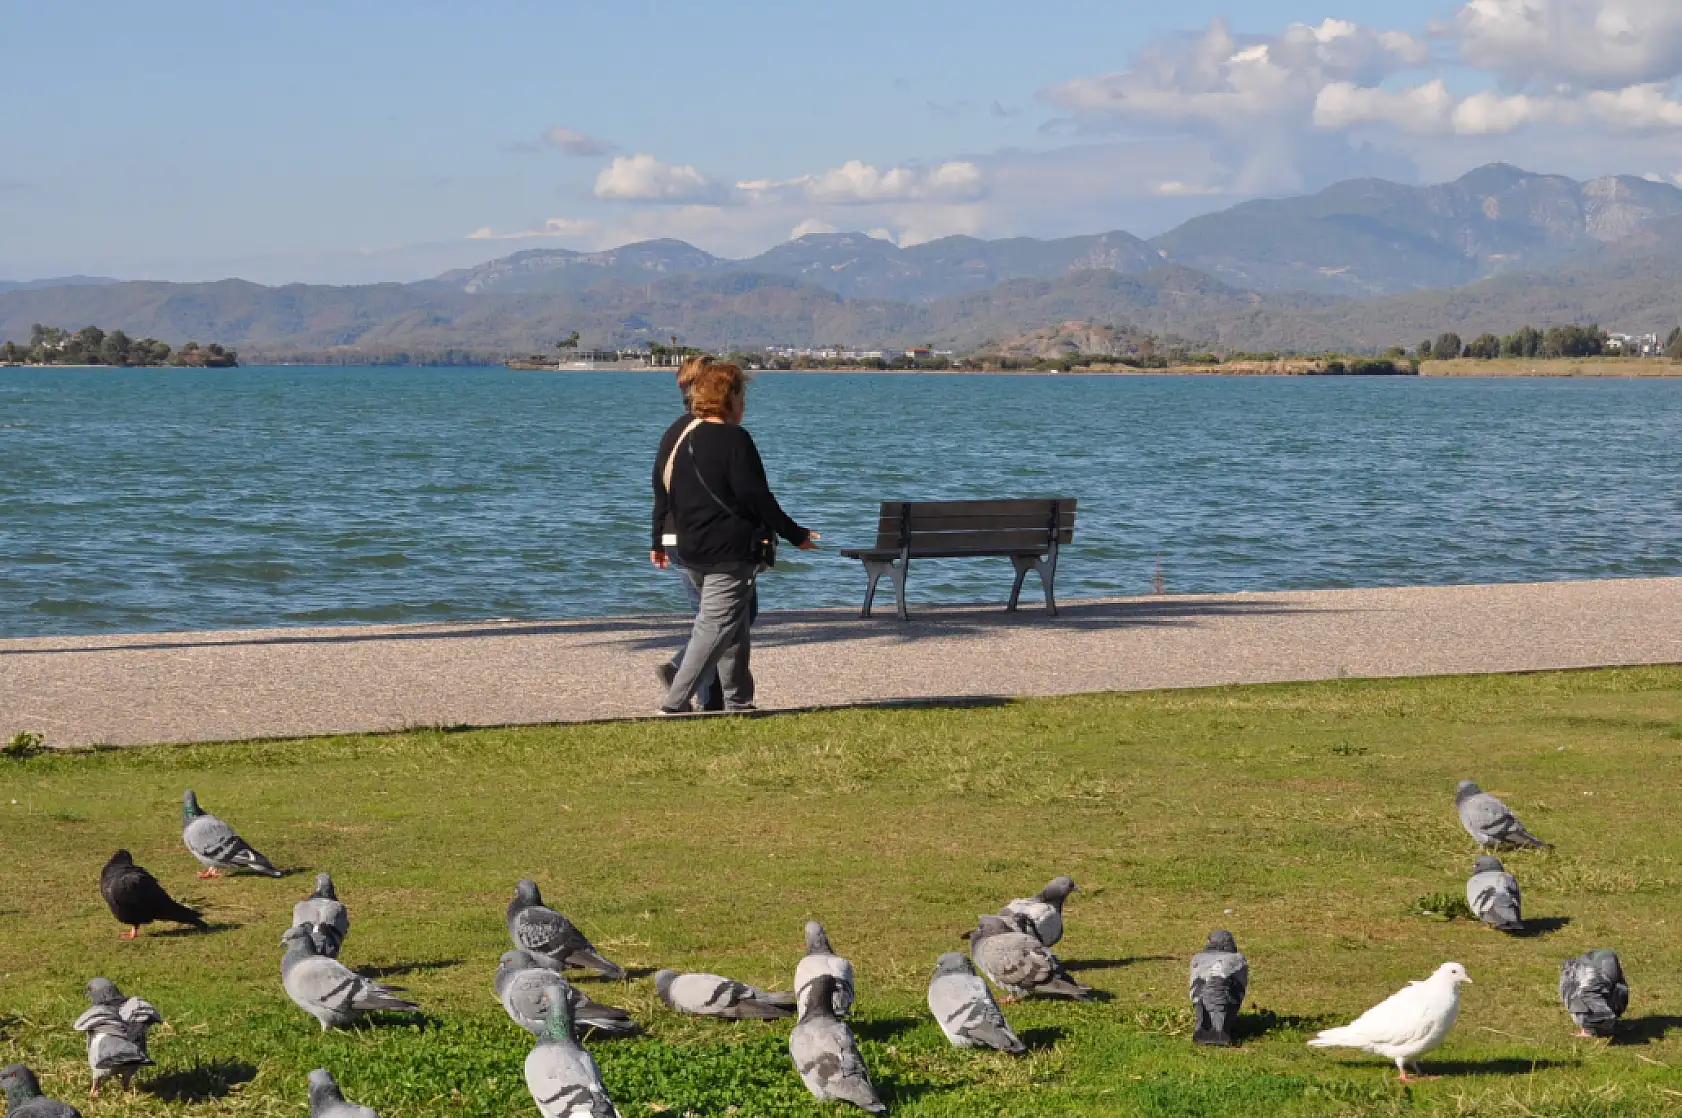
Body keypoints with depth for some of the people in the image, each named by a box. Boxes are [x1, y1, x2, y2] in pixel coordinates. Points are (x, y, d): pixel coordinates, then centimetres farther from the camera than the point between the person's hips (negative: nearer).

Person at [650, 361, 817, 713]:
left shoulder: (683, 438, 11)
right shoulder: (734, 439, -14)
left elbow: (667, 492, 17)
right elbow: (756, 496, -16)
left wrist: (661, 543, 28)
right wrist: (796, 535, -8)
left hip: (692, 551, 9)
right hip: (730, 552, -9)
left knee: (736, 629, 19)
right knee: (716, 627, -8)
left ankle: (737, 703, 23)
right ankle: (675, 705, -14)